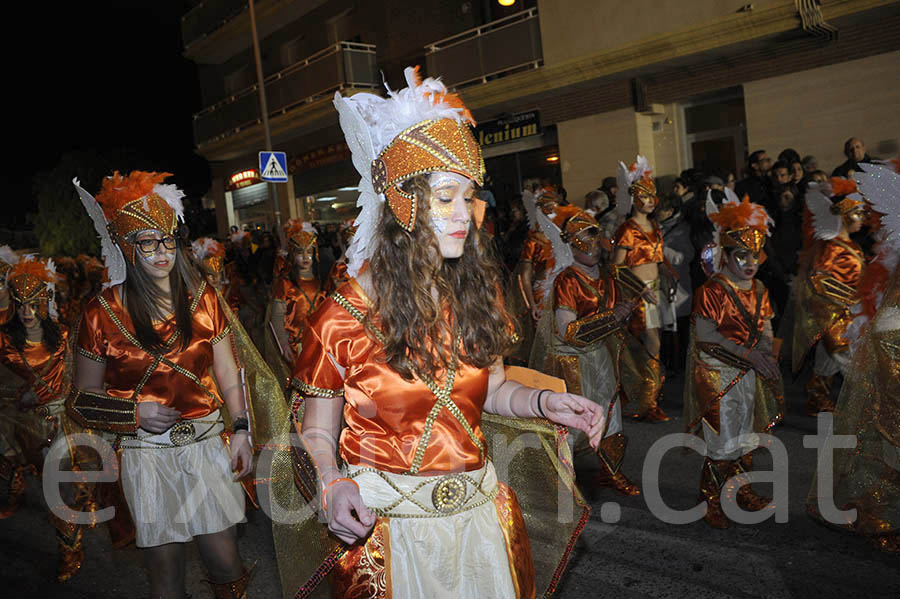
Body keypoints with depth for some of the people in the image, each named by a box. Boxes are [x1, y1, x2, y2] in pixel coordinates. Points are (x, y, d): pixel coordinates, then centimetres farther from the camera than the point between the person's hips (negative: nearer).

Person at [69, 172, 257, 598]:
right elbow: (83, 400, 2)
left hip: (206, 445, 2)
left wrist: (240, 430, -1)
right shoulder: (103, 314, -5)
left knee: (225, 562, 6)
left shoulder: (201, 298, 2)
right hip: (147, 455, -1)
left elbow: (228, 373, 7)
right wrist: (135, 411, -14)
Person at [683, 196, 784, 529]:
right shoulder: (711, 291, -15)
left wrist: (767, 352, -11)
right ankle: (711, 502, 14)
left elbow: (764, 327, 10)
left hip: (748, 374, 7)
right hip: (717, 376, -7)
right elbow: (705, 335, -19)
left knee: (746, 435, 17)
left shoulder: (758, 289, 8)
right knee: (721, 441, -2)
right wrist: (748, 353, -19)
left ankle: (742, 491, 34)